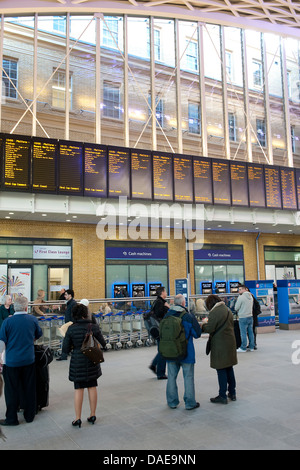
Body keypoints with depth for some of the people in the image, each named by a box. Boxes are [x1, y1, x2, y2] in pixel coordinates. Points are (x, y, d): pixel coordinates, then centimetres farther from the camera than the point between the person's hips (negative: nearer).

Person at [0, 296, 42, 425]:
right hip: (29, 360, 3)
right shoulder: (33, 319, -2)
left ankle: (11, 419, 18)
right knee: (29, 389, 14)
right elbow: (38, 335, 14)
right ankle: (29, 415, 25)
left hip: (12, 361, -2)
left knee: (11, 391, 10)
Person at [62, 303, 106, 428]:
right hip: (92, 361, 1)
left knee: (78, 389, 8)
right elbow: (103, 344, 0)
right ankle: (92, 415, 23)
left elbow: (65, 350, -8)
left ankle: (78, 418, 12)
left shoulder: (71, 329, -11)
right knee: (92, 387, 13)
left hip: (77, 362, -1)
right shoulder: (94, 327, -10)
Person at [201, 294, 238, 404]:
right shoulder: (228, 310, 9)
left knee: (221, 370, 1)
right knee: (229, 368, 18)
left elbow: (209, 329, -19)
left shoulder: (214, 312, -17)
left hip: (220, 345, -8)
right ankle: (232, 393, 27)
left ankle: (222, 396, 8)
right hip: (230, 342, 8)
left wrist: (204, 323, 2)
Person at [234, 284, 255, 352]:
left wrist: (238, 311, 10)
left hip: (243, 318, -7)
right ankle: (251, 347, 20)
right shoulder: (250, 297, 9)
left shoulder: (241, 297, -15)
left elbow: (236, 308, -11)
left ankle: (243, 348, 6)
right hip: (250, 316, 7)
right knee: (250, 332, 13)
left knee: (243, 333, -1)